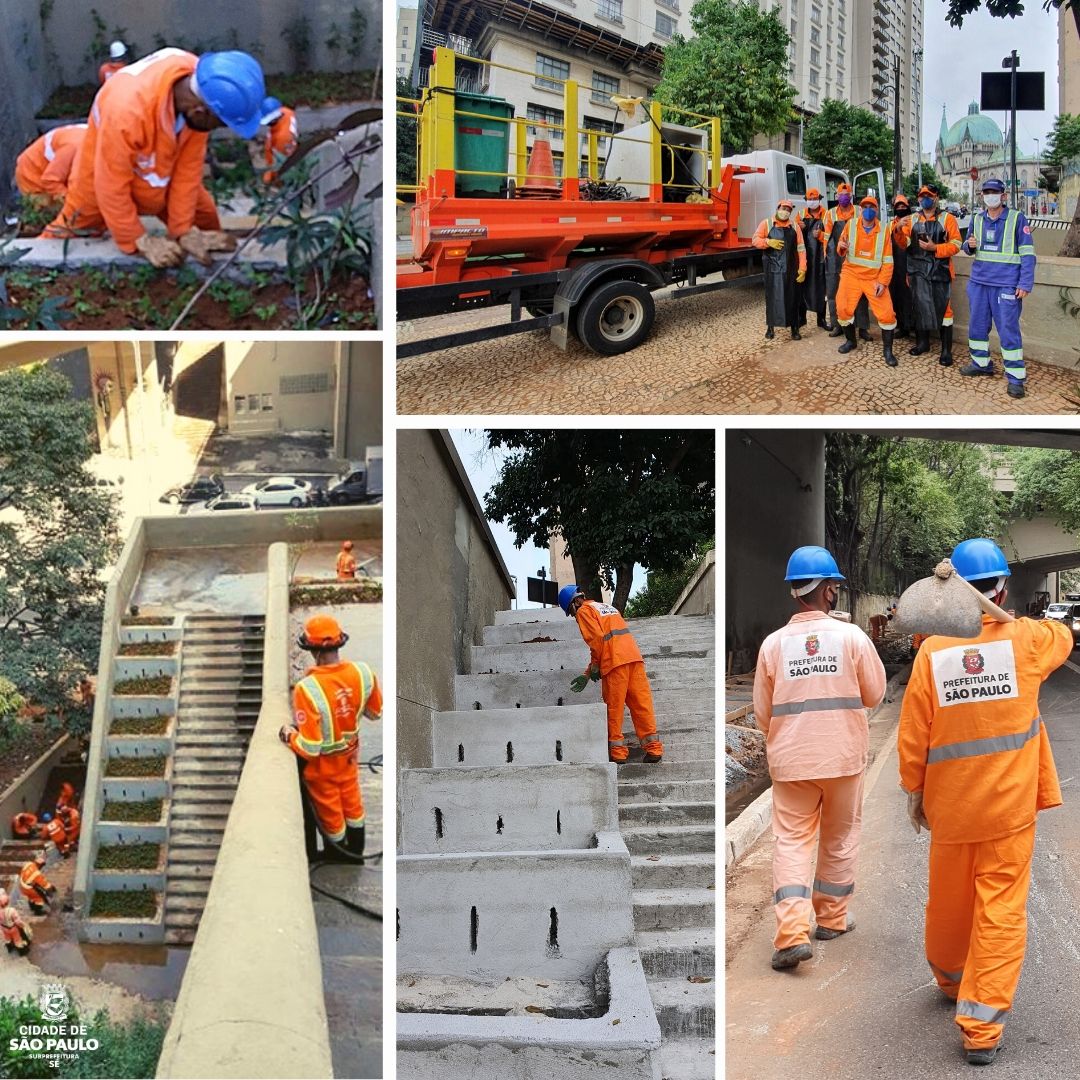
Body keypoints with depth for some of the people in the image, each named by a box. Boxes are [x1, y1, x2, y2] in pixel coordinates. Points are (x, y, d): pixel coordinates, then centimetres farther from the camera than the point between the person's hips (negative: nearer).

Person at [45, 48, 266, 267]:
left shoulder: (200, 88, -28)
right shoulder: (127, 110, -44)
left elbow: (190, 163, -19)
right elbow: (112, 186, -30)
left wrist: (182, 230, -16)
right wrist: (141, 242, -23)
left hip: (163, 173, 4)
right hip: (110, 180, -4)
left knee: (206, 227, 8)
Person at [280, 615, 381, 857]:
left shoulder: (307, 689, -38)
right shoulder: (363, 673, -23)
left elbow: (309, 748, -33)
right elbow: (375, 712, -4)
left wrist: (288, 734, -14)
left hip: (322, 763, -4)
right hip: (349, 753, 4)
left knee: (329, 809, 22)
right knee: (351, 799, 29)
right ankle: (356, 849, 51)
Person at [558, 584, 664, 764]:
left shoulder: (583, 611, 5)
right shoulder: (607, 607, 30)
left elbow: (597, 639, -9)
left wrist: (594, 667, 3)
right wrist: (587, 675, 26)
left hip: (614, 662, -7)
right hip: (634, 656, 7)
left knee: (613, 707, 2)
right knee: (642, 704, 3)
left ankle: (617, 751, 3)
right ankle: (653, 748, -2)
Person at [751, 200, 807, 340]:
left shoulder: (794, 226, 7)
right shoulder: (767, 224, 3)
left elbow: (801, 248, 4)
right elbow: (755, 240, 1)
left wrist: (802, 268, -3)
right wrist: (768, 242, -18)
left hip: (790, 269, 2)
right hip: (772, 268, -2)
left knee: (791, 297, 4)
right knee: (771, 297, 1)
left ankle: (794, 328, 12)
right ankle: (770, 327, 13)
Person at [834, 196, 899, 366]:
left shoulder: (883, 230, -3)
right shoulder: (851, 225, -1)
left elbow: (888, 261, -3)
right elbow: (841, 252, 2)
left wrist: (883, 282, -13)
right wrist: (841, 247, -22)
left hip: (875, 278, -1)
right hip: (852, 274, 1)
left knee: (886, 313, -9)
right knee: (843, 308, -11)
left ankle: (888, 350, 6)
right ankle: (851, 340, 15)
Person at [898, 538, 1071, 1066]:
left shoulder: (932, 652, -9)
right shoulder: (1025, 640, -8)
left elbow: (912, 735, -5)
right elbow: (1063, 637, 16)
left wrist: (913, 790, 9)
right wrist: (1009, 620, 27)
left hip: (951, 805, 2)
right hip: (1010, 805, -2)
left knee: (948, 900, 19)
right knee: (1001, 911, 1)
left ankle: (950, 978, 43)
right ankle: (981, 1024, -2)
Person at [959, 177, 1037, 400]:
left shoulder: (1017, 219, -4)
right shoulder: (977, 219, 10)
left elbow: (1027, 254, -5)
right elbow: (969, 248, 19)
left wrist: (1025, 284, -13)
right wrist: (970, 246, -6)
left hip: (1006, 285, -5)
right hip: (979, 282, 5)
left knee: (1008, 330, -7)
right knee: (977, 325, 13)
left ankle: (1016, 377, -3)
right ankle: (981, 363, 30)